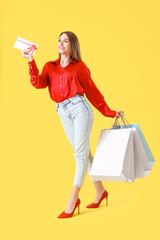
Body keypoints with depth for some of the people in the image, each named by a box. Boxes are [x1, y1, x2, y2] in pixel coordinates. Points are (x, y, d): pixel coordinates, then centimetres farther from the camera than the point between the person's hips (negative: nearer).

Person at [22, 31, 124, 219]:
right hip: (63, 113, 4)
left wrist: (109, 112, 9)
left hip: (79, 108, -4)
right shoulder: (50, 67, 15)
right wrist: (31, 61, -10)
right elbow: (39, 83, -3)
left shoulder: (80, 67, 5)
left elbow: (92, 91, 9)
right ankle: (100, 191, 24)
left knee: (81, 154, -5)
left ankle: (73, 199, -1)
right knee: (84, 153, 10)